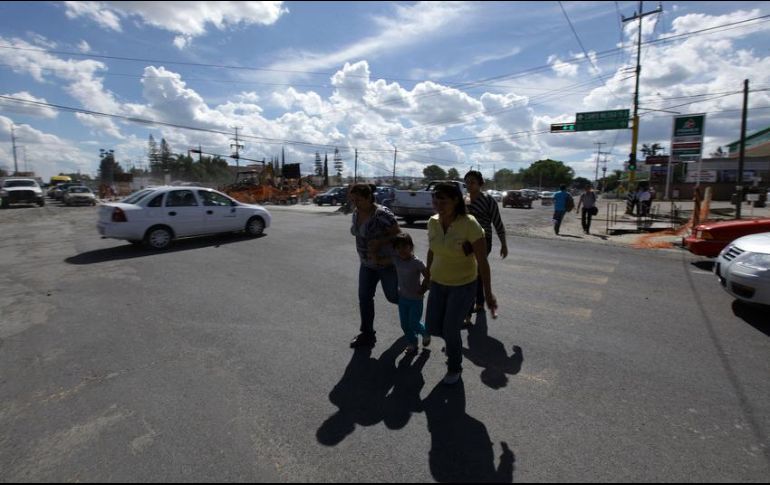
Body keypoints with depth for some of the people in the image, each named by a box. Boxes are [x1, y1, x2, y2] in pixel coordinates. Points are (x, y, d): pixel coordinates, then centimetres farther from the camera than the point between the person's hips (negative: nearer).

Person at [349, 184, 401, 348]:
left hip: (387, 263, -7)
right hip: (367, 264, 7)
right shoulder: (356, 214, 0)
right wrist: (370, 252, -15)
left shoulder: (382, 214, -24)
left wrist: (379, 242, -28)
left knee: (392, 296, 9)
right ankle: (367, 334, 21)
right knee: (364, 298, 7)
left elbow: (398, 234, -18)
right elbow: (360, 236, 3)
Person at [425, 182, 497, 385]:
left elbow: (482, 261, -17)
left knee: (450, 330, -2)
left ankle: (455, 368, 29)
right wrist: (427, 276, 17)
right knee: (432, 327, 7)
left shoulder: (469, 224, -24)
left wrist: (488, 293, -12)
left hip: (463, 285, -5)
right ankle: (454, 342, 44)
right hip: (438, 283, 5)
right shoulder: (433, 222, -8)